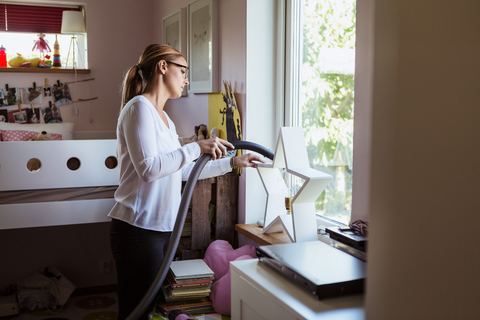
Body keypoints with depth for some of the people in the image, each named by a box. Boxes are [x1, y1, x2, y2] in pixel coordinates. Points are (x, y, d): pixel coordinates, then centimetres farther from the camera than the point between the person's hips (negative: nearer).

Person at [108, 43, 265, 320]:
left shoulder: (164, 118, 18)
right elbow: (149, 168, -22)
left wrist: (233, 163, 20)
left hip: (162, 228, 9)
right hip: (139, 228, -9)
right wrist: (197, 148, -19)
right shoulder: (139, 108, -11)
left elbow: (184, 171, 20)